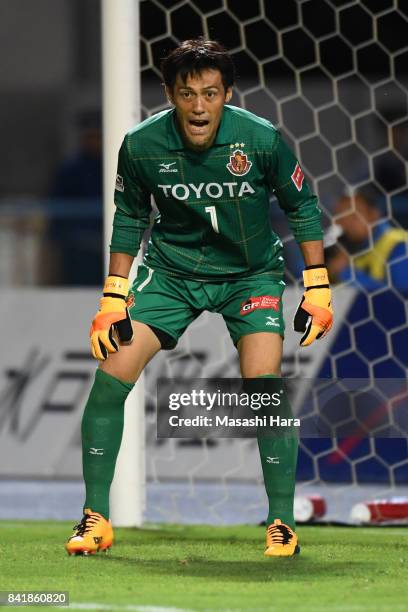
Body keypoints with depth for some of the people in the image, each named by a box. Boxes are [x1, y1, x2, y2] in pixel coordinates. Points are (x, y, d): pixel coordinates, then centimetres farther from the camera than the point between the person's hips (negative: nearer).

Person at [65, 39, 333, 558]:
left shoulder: (261, 139, -20)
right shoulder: (141, 145, -17)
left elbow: (302, 208, -4)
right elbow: (130, 217, 2)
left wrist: (317, 288, -5)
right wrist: (114, 297, -1)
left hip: (250, 274, -1)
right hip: (172, 271, 2)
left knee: (264, 384, -20)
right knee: (112, 372, -12)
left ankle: (282, 523, -3)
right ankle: (95, 518, 1)